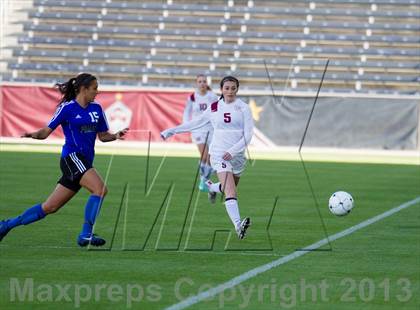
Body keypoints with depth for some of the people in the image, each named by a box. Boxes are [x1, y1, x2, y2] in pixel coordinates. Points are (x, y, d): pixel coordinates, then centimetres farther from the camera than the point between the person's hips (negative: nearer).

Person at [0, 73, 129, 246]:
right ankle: (86, 235, -23)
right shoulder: (67, 108, -4)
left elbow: (102, 136, 19)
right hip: (72, 157, -7)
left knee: (50, 207, 7)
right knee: (100, 189, -25)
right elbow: (46, 131, -3)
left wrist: (115, 136, -1)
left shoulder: (96, 109, 13)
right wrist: (34, 134, -24)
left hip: (85, 161, 7)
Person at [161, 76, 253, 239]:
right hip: (219, 153, -2)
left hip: (237, 154, 2)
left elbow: (248, 134, -5)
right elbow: (195, 123, 17)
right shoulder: (214, 108, 5)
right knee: (230, 189, -19)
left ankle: (212, 187, 51)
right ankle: (238, 224, -31)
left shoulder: (243, 108, 0)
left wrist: (233, 151, -17)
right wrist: (171, 131, 20)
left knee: (230, 188, 16)